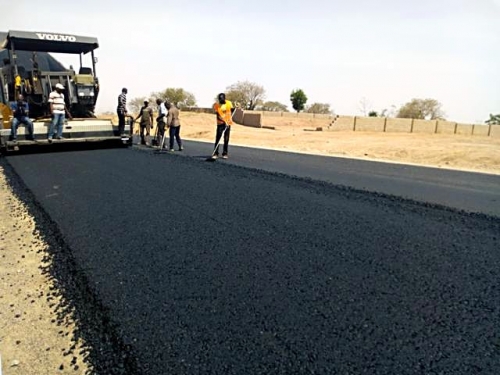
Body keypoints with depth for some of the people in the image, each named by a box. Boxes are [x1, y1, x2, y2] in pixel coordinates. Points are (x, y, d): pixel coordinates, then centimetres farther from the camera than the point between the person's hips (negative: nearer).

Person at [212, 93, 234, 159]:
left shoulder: (229, 103, 0)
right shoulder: (216, 105, -8)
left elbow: (232, 110, 10)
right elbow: (218, 115, -15)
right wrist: (224, 121, -28)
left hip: (228, 123, 2)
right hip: (220, 123, -2)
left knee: (226, 139, 4)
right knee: (218, 138, -6)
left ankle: (225, 153, 12)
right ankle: (216, 153, 2)